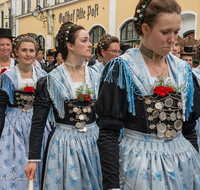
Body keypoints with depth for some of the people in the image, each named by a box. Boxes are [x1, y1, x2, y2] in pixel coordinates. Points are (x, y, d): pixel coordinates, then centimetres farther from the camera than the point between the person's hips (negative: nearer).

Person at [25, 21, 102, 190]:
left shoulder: (96, 77, 3)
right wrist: (33, 158, -7)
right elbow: (38, 122, -5)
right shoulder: (52, 80, -7)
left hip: (93, 141, 3)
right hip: (63, 143, -3)